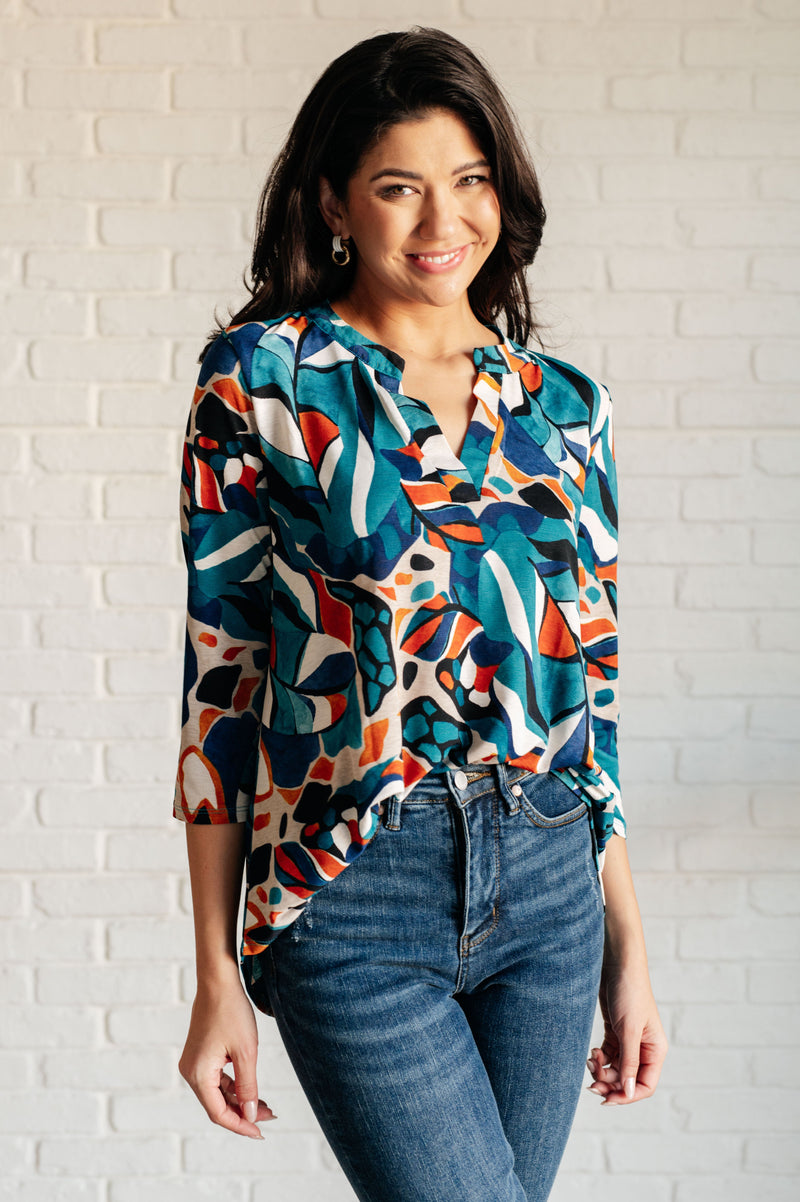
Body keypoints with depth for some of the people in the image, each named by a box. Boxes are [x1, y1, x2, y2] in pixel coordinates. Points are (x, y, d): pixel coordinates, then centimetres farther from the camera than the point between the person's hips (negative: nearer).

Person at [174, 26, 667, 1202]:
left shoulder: (564, 404, 7)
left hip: (549, 887, 4)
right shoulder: (263, 380, -4)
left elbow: (591, 681, 11)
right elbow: (220, 669, -4)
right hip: (352, 893, -4)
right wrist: (217, 977, -4)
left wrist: (627, 948, 11)